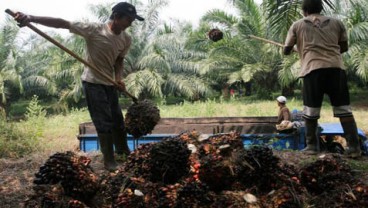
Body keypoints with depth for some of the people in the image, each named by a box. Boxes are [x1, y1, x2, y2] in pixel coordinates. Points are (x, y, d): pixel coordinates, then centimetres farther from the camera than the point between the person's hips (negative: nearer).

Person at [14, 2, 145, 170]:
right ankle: (109, 160, 8)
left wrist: (118, 78, -8)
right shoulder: (94, 29, -22)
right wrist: (31, 18, -33)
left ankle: (123, 150, 36)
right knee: (104, 122, -5)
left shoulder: (126, 39, -5)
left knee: (118, 119, 15)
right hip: (93, 82, -6)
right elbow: (62, 23, -25)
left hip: (110, 83, 6)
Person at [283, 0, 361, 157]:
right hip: (336, 67, 2)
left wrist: (293, 50, 40)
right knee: (343, 108, 4)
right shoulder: (336, 23, 18)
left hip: (313, 69, -2)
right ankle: (354, 147, 1)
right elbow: (344, 48, 22)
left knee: (311, 110, 7)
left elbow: (286, 51, 17)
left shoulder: (297, 25, 13)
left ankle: (312, 145, 12)